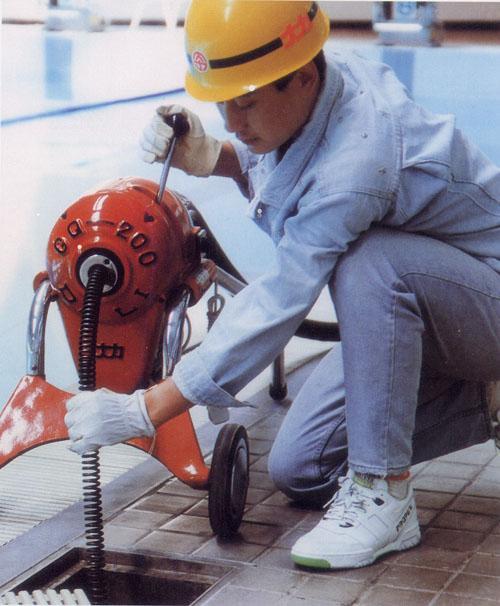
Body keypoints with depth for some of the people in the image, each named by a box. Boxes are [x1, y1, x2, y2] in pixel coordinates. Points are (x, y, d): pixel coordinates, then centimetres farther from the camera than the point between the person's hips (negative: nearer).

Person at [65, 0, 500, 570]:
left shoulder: (357, 157, -36)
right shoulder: (321, 84, -10)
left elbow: (279, 303, -35)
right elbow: (264, 164, 14)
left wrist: (141, 412, -34)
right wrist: (210, 157, -11)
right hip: (401, 309, 9)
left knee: (369, 262, -40)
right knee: (298, 471, 6)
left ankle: (384, 497, -27)